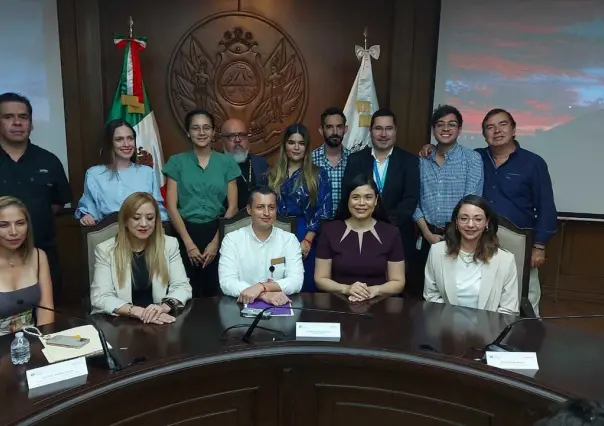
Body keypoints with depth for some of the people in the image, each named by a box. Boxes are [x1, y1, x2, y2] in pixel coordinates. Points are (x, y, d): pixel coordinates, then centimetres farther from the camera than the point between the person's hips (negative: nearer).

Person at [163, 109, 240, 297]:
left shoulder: (226, 162, 5)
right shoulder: (177, 162, 3)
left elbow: (232, 206, 2)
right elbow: (171, 206, -1)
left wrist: (216, 241, -6)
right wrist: (189, 242, -8)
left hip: (217, 233, 1)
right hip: (186, 233, 0)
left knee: (215, 292, 4)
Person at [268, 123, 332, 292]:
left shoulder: (318, 174, 2)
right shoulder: (272, 175, 10)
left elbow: (324, 210, -5)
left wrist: (307, 240, -12)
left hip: (306, 239, -2)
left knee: (305, 288, 3)